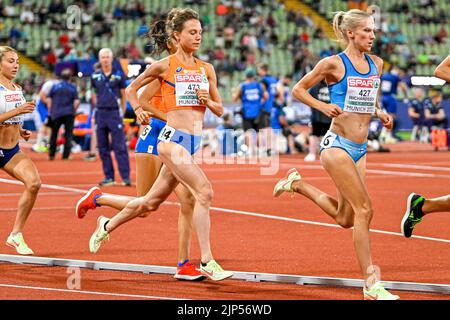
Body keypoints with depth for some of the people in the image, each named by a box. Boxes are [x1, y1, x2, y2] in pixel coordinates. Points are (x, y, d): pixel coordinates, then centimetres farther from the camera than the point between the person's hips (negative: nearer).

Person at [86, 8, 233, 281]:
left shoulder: (207, 69, 11)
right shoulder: (164, 65, -2)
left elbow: (219, 110, 16)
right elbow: (132, 88, 13)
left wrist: (208, 101, -3)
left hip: (194, 142, 6)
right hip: (173, 138, -6)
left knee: (152, 201, 17)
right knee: (205, 192, -21)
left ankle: (108, 225, 41)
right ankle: (207, 262, -19)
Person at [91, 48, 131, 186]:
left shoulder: (119, 75, 1)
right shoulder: (95, 76, 8)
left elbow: (123, 95, 5)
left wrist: (122, 112, 2)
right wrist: (98, 108, 11)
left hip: (115, 112, -4)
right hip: (100, 113, 4)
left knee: (120, 146, -8)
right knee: (103, 147, 5)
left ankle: (126, 177, -9)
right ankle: (109, 177, 11)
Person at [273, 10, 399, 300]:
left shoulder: (376, 64, 9)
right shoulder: (334, 64, -8)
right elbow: (299, 89, 1)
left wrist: (380, 113, 4)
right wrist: (323, 107, -14)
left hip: (360, 149, 7)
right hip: (337, 145, -7)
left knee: (345, 218, 13)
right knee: (364, 210, -13)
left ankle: (298, 184, 34)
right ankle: (371, 284, -8)